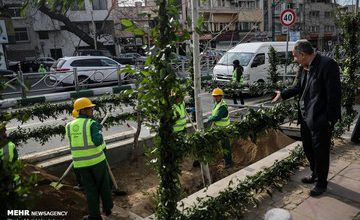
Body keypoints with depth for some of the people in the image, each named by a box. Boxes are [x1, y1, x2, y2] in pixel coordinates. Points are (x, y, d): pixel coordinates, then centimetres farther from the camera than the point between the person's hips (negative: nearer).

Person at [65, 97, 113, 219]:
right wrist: (99, 130, -5)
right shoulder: (92, 124, -12)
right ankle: (107, 208, 32)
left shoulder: (69, 126, 4)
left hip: (81, 162, 3)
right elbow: (98, 142, -24)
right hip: (97, 159, -3)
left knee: (90, 189, 13)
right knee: (103, 185, 18)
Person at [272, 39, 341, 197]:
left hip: (320, 120, -8)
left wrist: (330, 119, -18)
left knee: (320, 152, 7)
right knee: (308, 149, 21)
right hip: (305, 117, 8)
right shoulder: (303, 67, 5)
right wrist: (283, 94, 12)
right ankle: (315, 174, 42)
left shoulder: (327, 65, -19)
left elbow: (334, 94, -19)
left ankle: (321, 183, 26)